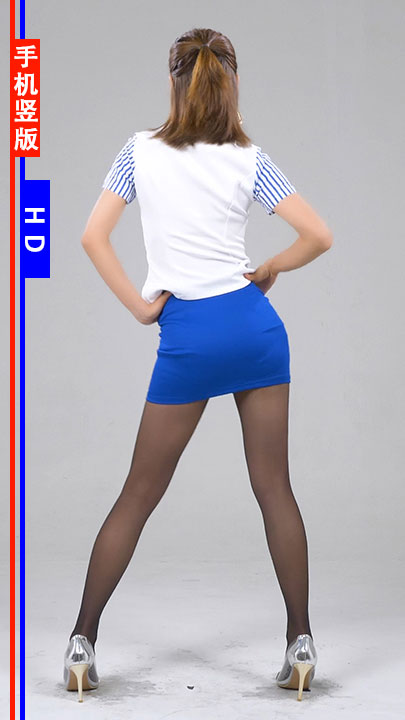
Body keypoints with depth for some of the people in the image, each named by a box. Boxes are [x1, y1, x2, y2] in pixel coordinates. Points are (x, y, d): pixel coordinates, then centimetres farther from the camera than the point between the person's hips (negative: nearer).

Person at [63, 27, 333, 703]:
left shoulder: (142, 151, 0)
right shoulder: (250, 159, 0)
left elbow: (92, 236, -6)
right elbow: (318, 235, -6)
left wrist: (138, 306, -1)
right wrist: (268, 271, 10)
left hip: (187, 337, -1)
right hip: (255, 323, 1)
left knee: (138, 495, 8)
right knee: (275, 489, 7)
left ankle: (82, 641, 10)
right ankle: (300, 643, 10)